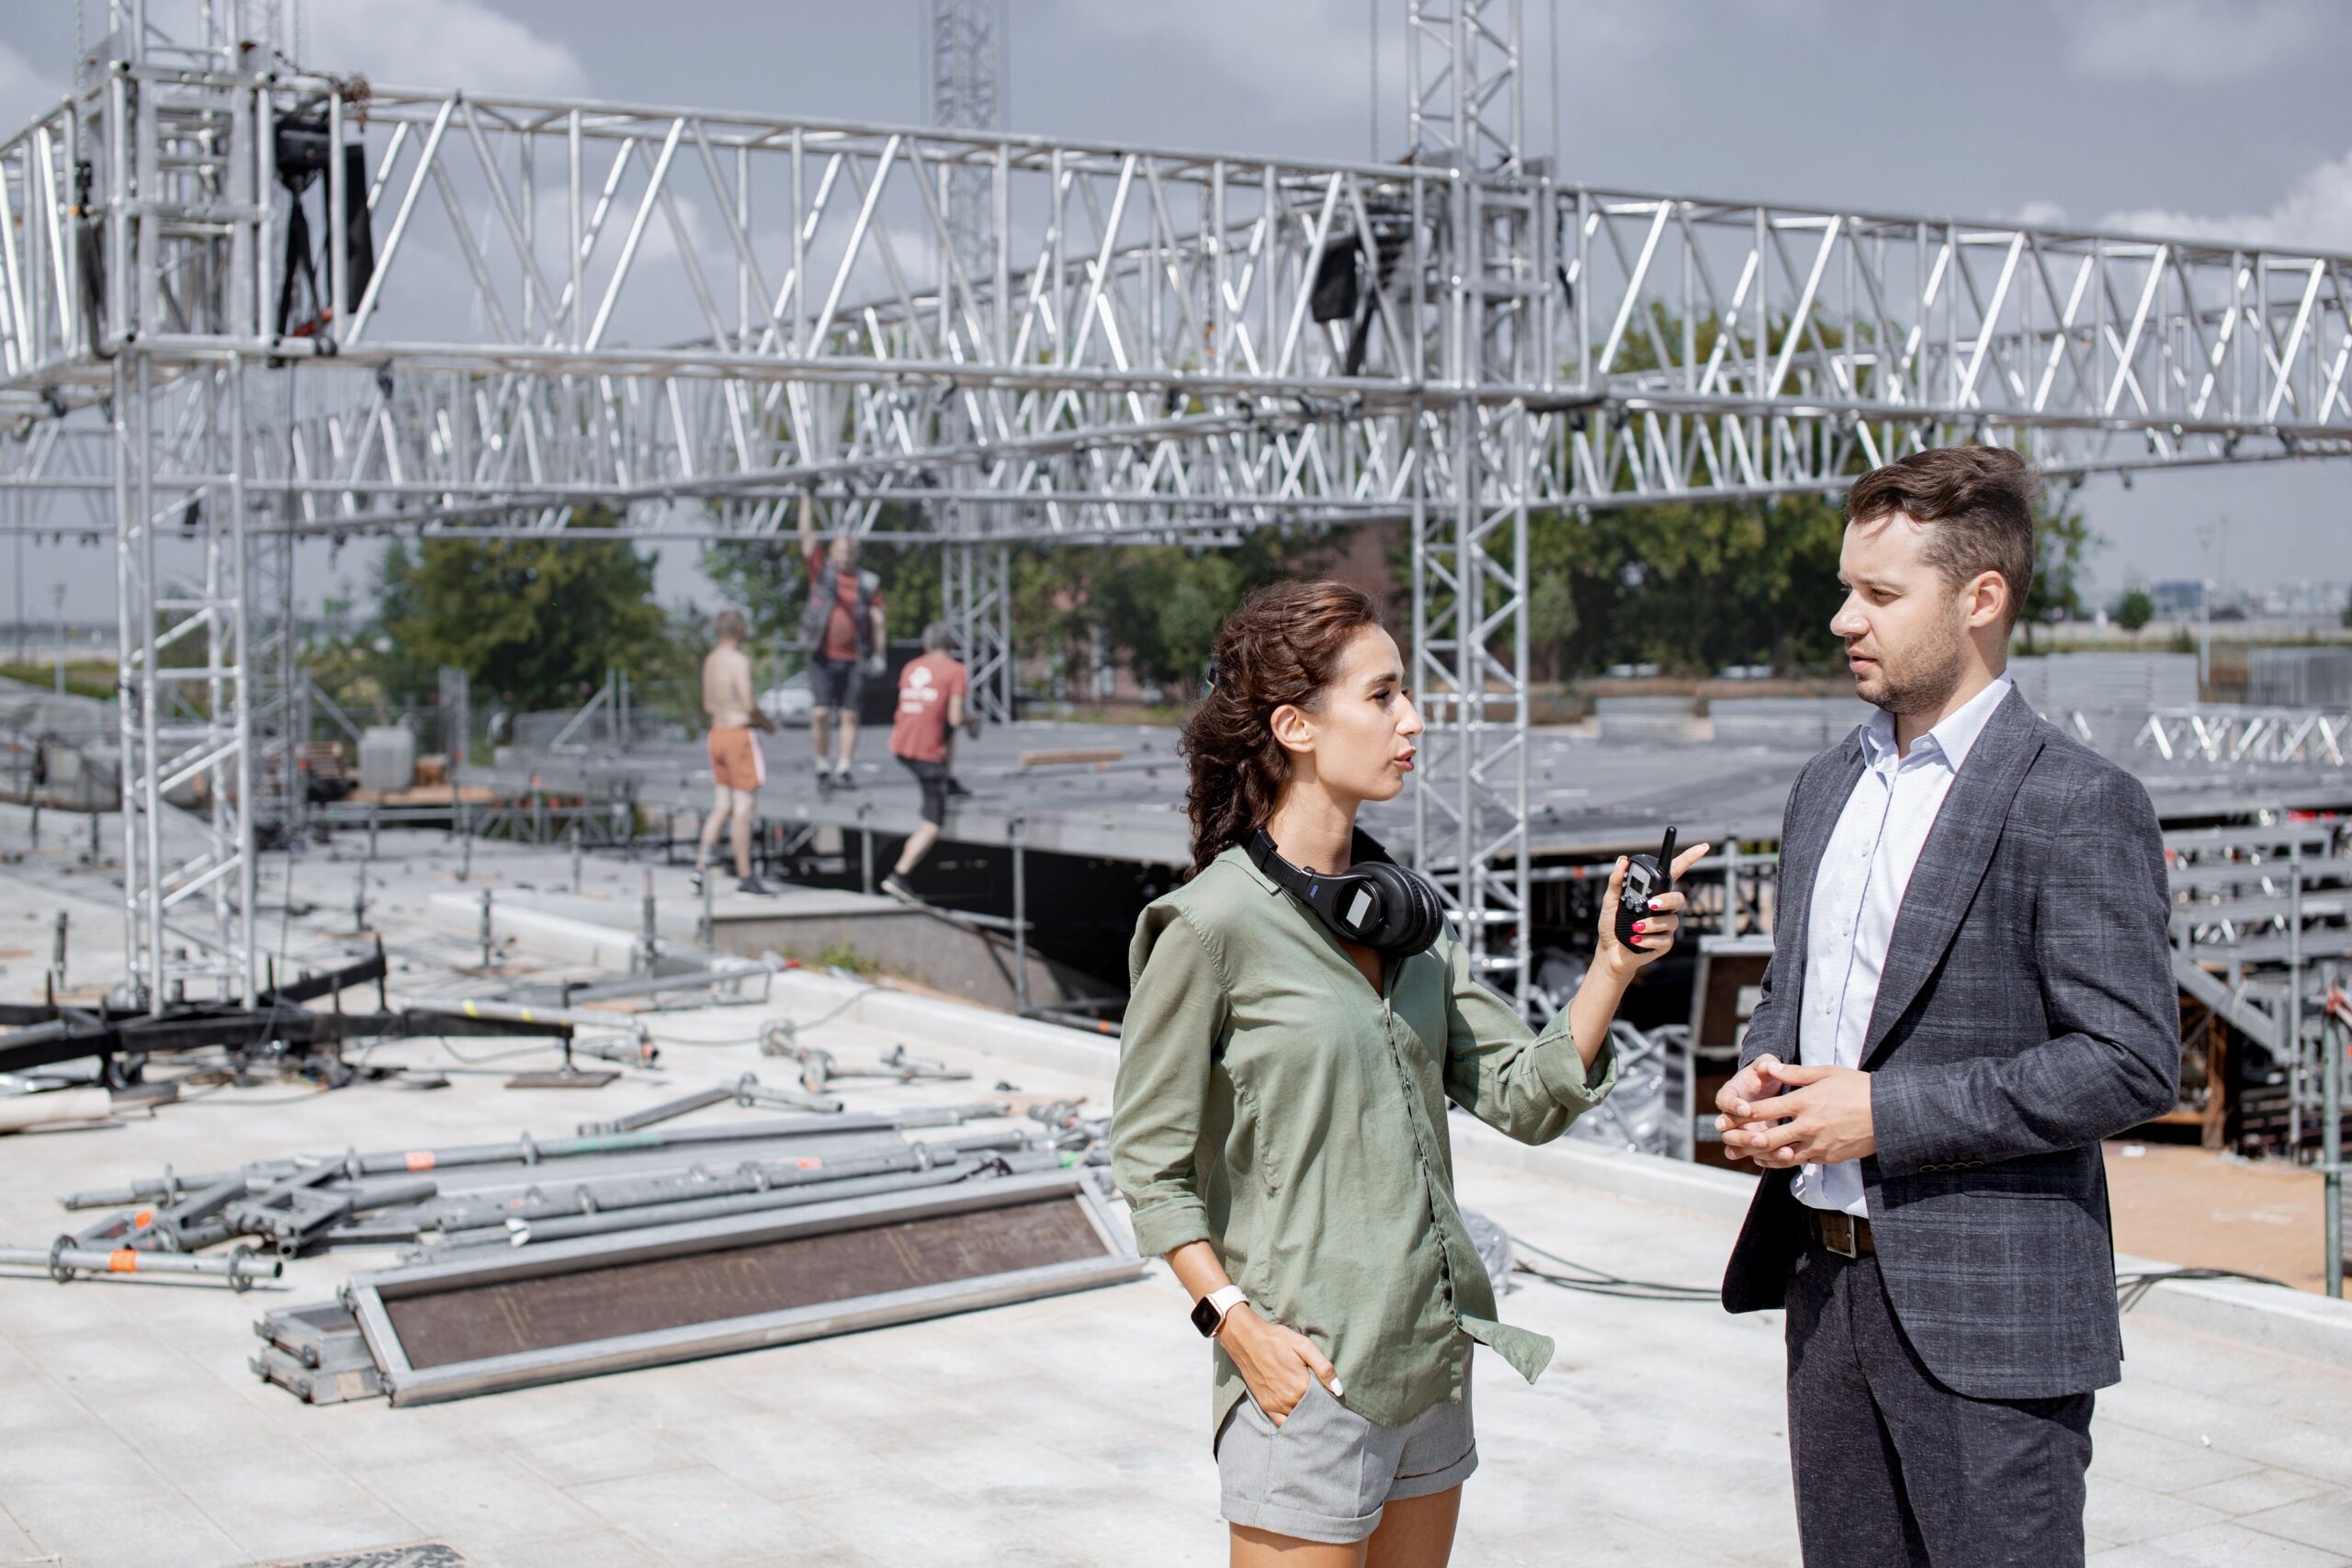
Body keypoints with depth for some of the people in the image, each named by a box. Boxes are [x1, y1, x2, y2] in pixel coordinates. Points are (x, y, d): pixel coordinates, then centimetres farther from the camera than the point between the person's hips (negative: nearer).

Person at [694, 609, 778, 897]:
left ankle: (701, 865, 3)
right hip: (739, 735, -8)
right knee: (743, 808, -2)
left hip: (717, 732, 8)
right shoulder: (739, 660, -14)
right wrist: (766, 722, -1)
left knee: (721, 807, 12)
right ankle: (745, 876, 1)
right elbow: (748, 704, -20)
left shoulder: (710, 659, 11)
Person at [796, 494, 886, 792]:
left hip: (853, 659, 1)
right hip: (823, 657, -1)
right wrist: (806, 498, 1)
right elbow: (806, 535, 3)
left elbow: (877, 619, 7)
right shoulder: (821, 571, 5)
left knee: (849, 716, 1)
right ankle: (822, 768, 6)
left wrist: (879, 654, -1)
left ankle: (843, 769, 5)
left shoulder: (868, 583, 7)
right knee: (821, 713, -6)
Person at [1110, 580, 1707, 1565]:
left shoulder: (1403, 913, 9)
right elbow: (1148, 1163, -9)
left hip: (1430, 1361, 7)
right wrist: (1237, 1321, -16)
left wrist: (1611, 971, -8)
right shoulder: (1212, 925, -12)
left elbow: (1525, 1099, 4)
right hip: (1306, 1374, -7)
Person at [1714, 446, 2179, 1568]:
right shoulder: (1829, 784, 13)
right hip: (1828, 1280, 7)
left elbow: (2132, 1062, -17)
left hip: (1986, 1308, -7)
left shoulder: (2077, 804, -12)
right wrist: (1757, 1080, 0)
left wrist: (1885, 1111, -19)